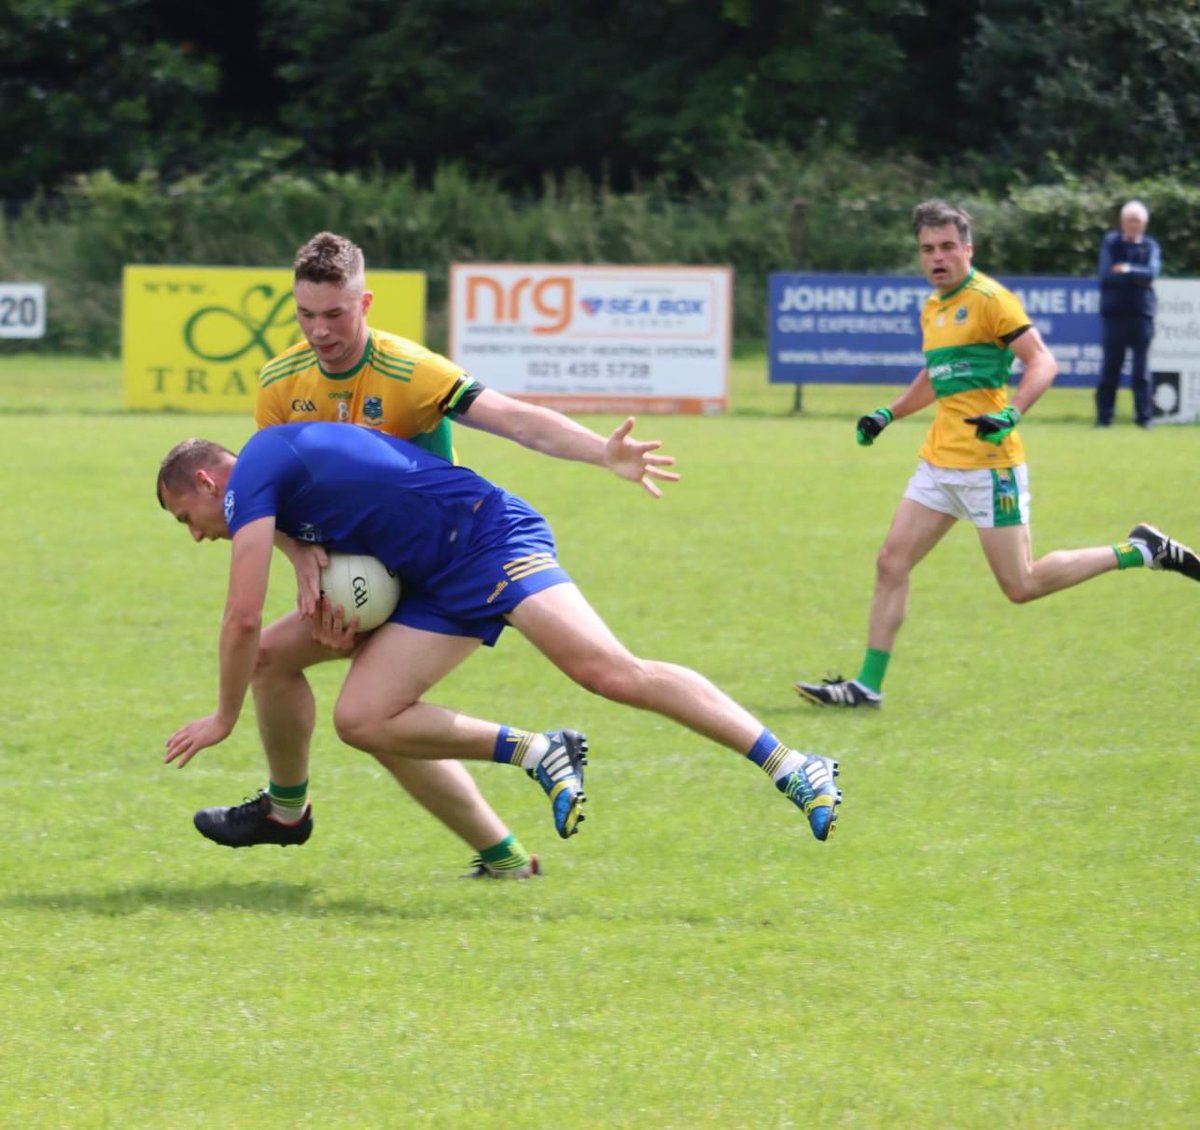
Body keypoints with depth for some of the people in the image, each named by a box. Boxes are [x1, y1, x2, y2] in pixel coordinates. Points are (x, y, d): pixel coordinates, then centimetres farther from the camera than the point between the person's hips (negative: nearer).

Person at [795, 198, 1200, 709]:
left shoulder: (990, 299, -10)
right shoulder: (932, 308, 15)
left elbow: (1043, 363, -15)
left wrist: (1011, 414, -30)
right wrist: (887, 414, 21)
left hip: (987, 463, -8)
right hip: (938, 461, 8)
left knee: (1021, 585, -5)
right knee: (891, 563, 0)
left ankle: (1140, 551, 8)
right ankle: (867, 685, 5)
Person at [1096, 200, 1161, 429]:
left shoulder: (1150, 246, 9)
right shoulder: (1110, 242, 6)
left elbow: (1152, 273, -8)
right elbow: (1107, 274, -6)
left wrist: (1127, 270, -14)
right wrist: (1138, 277, -7)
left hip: (1141, 313, 1)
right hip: (1113, 313, 0)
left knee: (1141, 367, 1)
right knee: (1110, 366, 1)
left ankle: (1145, 416, 4)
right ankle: (1104, 415, 5)